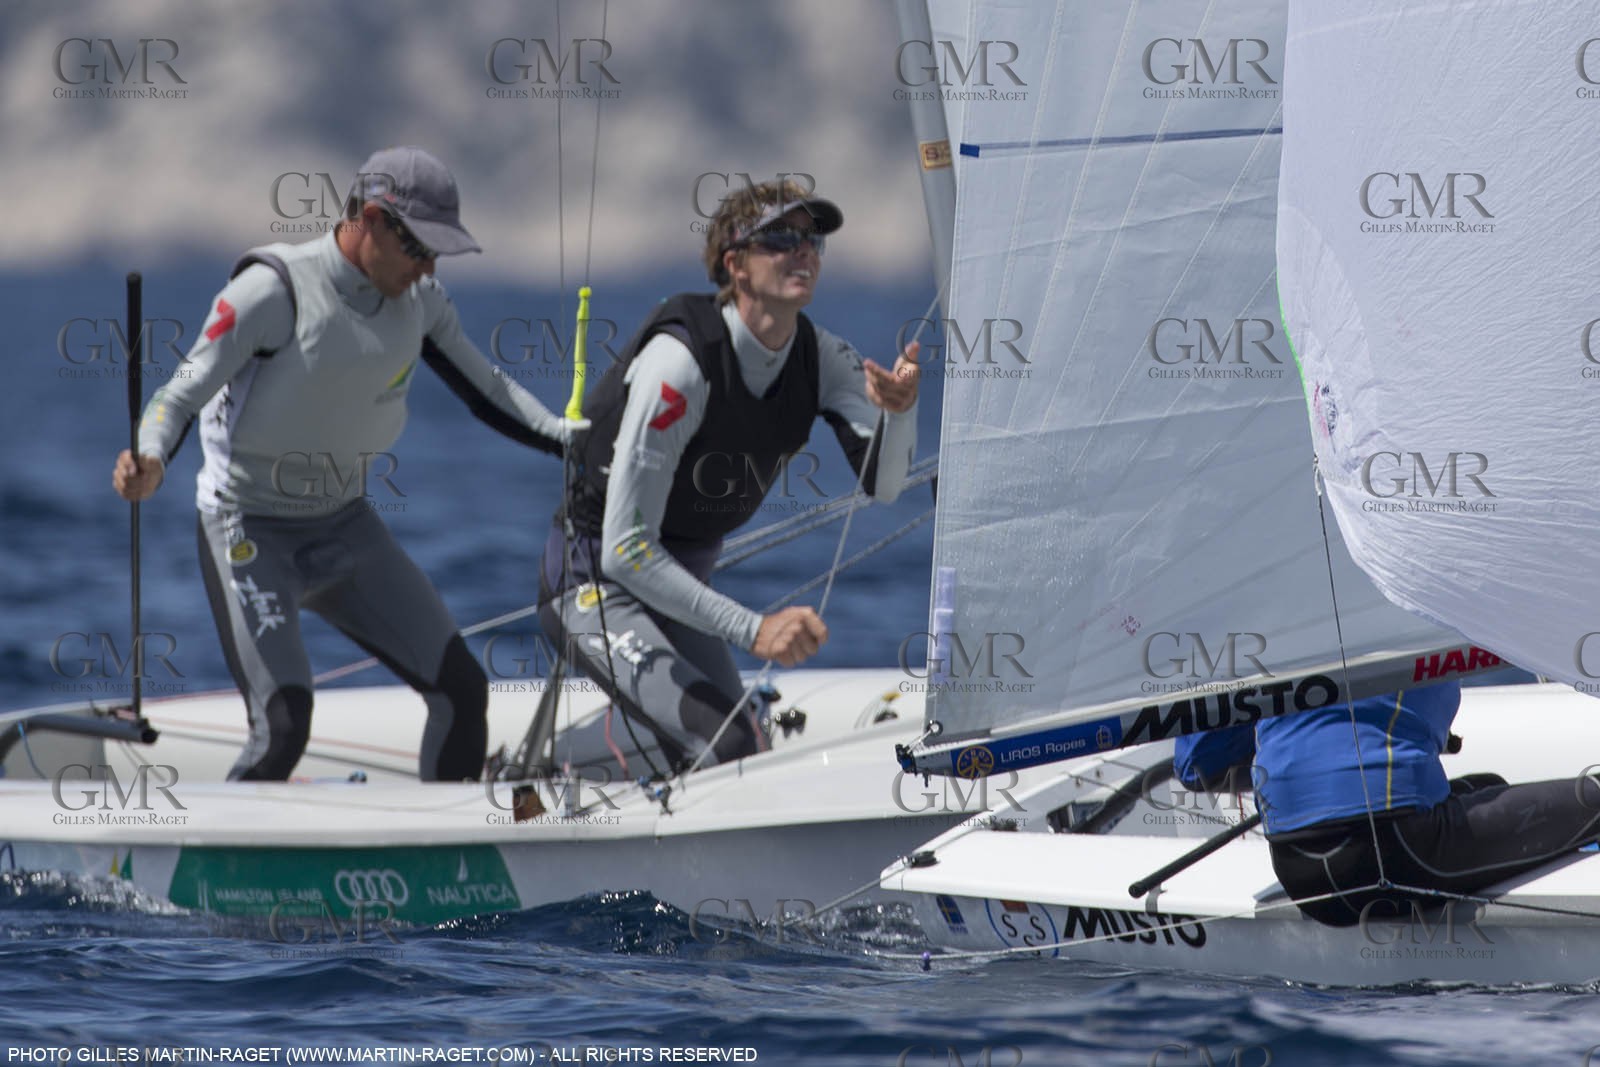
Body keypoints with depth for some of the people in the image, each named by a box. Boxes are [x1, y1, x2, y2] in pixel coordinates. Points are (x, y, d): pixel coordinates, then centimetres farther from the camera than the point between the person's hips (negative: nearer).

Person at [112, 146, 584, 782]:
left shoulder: (418, 300, 0)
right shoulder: (274, 291, -20)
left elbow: (488, 394, 10)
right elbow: (182, 395, -20)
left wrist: (574, 439, -5)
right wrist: (150, 464, -41)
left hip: (346, 528, 7)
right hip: (251, 532, -7)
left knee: (462, 691, 2)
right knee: (283, 729, -23)